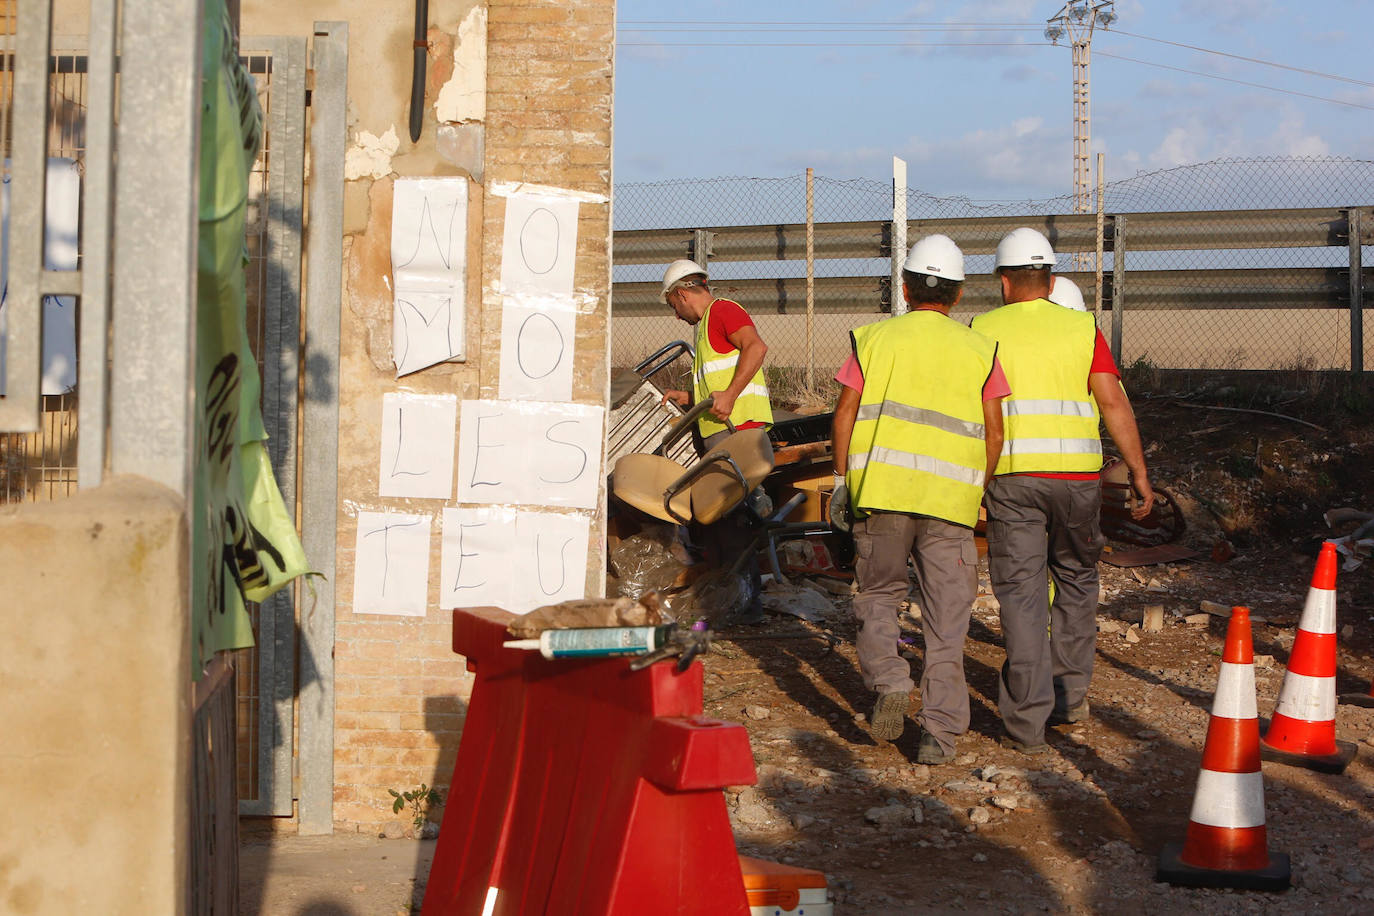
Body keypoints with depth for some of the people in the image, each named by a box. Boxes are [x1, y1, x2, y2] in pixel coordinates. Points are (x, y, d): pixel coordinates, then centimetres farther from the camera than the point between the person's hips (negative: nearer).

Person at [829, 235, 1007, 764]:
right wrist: (978, 492, 16)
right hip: (952, 497, 0)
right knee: (946, 619, 4)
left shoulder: (874, 339, 8)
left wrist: (841, 480, 9)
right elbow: (994, 432, 6)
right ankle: (940, 731, 1)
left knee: (878, 592, 17)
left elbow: (845, 413, 3)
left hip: (881, 487, 0)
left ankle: (888, 682, -5)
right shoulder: (979, 350, 10)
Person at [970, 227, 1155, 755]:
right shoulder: (1081, 328, 7)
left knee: (1021, 593, 0)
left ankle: (1027, 724, -4)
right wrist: (1138, 473, 1)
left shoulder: (984, 331, 5)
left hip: (1011, 475, -1)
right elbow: (1113, 401, -1)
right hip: (1076, 474, 1)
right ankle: (1071, 695, 26)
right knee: (1076, 579, 21)